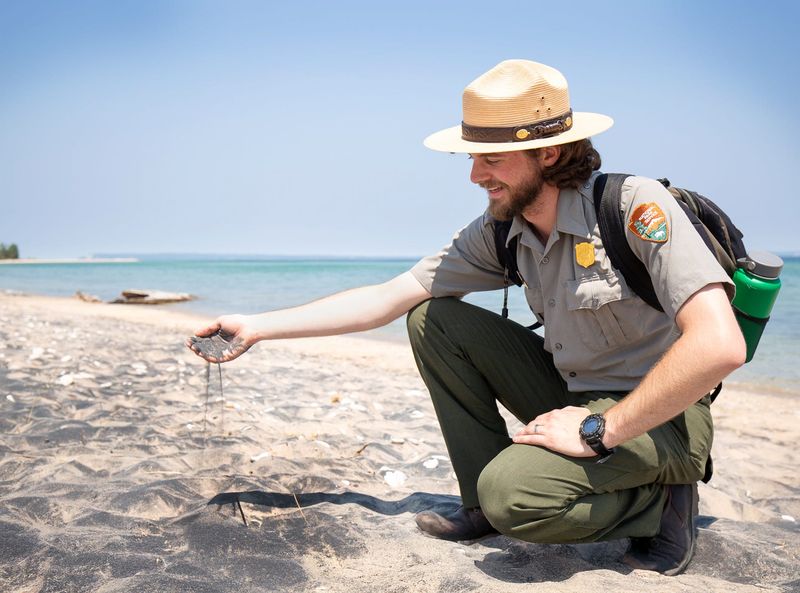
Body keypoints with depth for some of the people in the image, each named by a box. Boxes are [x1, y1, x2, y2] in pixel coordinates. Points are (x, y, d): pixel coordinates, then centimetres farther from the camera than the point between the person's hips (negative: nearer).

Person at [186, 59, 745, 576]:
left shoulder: (635, 206, -23)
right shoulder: (500, 231, -4)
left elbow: (719, 346, -33)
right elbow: (385, 299, -2)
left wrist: (599, 431, -28)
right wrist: (256, 327, -6)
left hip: (658, 414, -6)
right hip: (573, 393, 7)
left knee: (512, 490, -32)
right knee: (432, 320, -5)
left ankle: (660, 500, -3)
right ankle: (486, 506, 2)